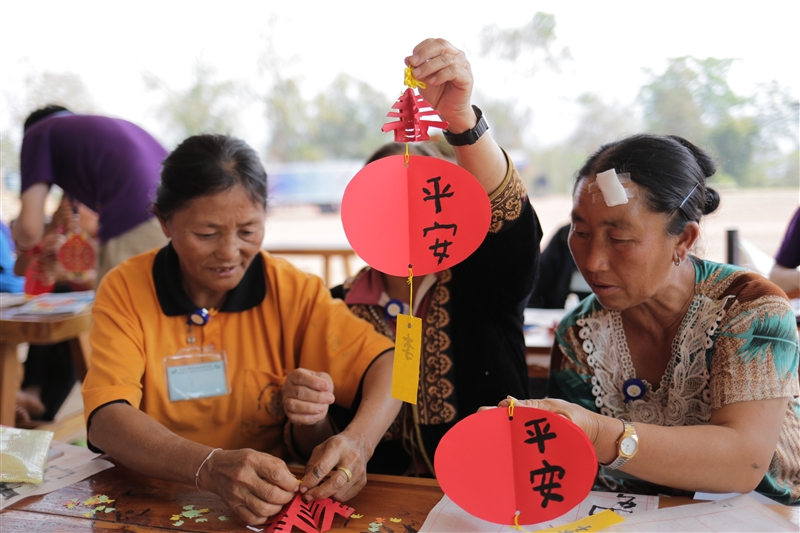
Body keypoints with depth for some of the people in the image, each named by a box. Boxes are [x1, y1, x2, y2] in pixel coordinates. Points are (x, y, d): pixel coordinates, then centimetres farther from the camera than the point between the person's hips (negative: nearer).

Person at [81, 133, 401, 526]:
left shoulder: (294, 292, -5)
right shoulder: (124, 290, -8)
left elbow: (387, 364, -10)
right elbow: (106, 419, -18)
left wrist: (358, 441, -32)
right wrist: (210, 467, -36)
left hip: (270, 503, 1)